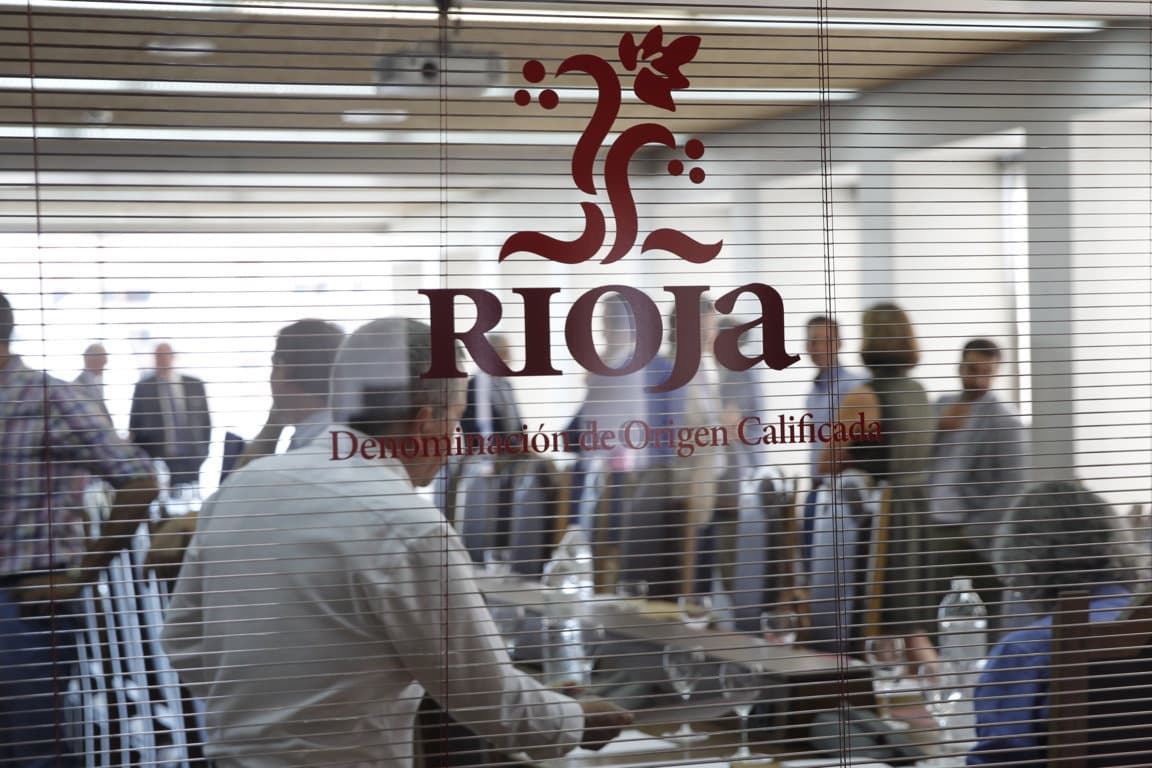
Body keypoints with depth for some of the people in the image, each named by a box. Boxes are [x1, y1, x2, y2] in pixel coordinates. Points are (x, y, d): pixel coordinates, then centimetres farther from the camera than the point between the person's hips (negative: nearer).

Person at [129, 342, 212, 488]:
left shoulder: (194, 385, 7)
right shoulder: (143, 387, 4)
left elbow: (205, 420, 11)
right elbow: (135, 425, 6)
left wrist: (202, 452, 5)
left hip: (190, 460, 2)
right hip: (157, 460, -1)